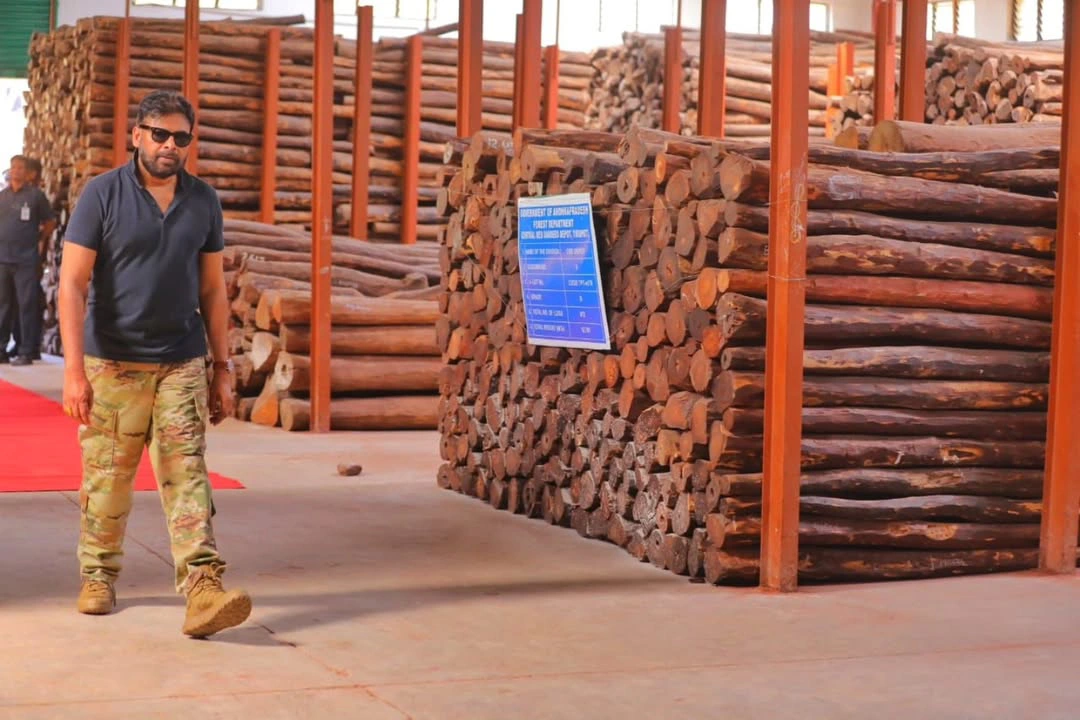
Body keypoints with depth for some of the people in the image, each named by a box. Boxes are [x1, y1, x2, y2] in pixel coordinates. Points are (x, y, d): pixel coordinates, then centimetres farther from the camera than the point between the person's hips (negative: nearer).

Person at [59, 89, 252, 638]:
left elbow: (212, 290, 12)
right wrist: (74, 368, -17)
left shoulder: (203, 202, 7)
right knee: (106, 479, 7)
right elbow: (73, 284, -8)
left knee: (187, 474, -7)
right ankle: (98, 577, 26)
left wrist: (221, 369, 8)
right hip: (112, 363, -2)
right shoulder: (103, 194, -4)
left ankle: (203, 591, -14)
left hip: (182, 364, 2)